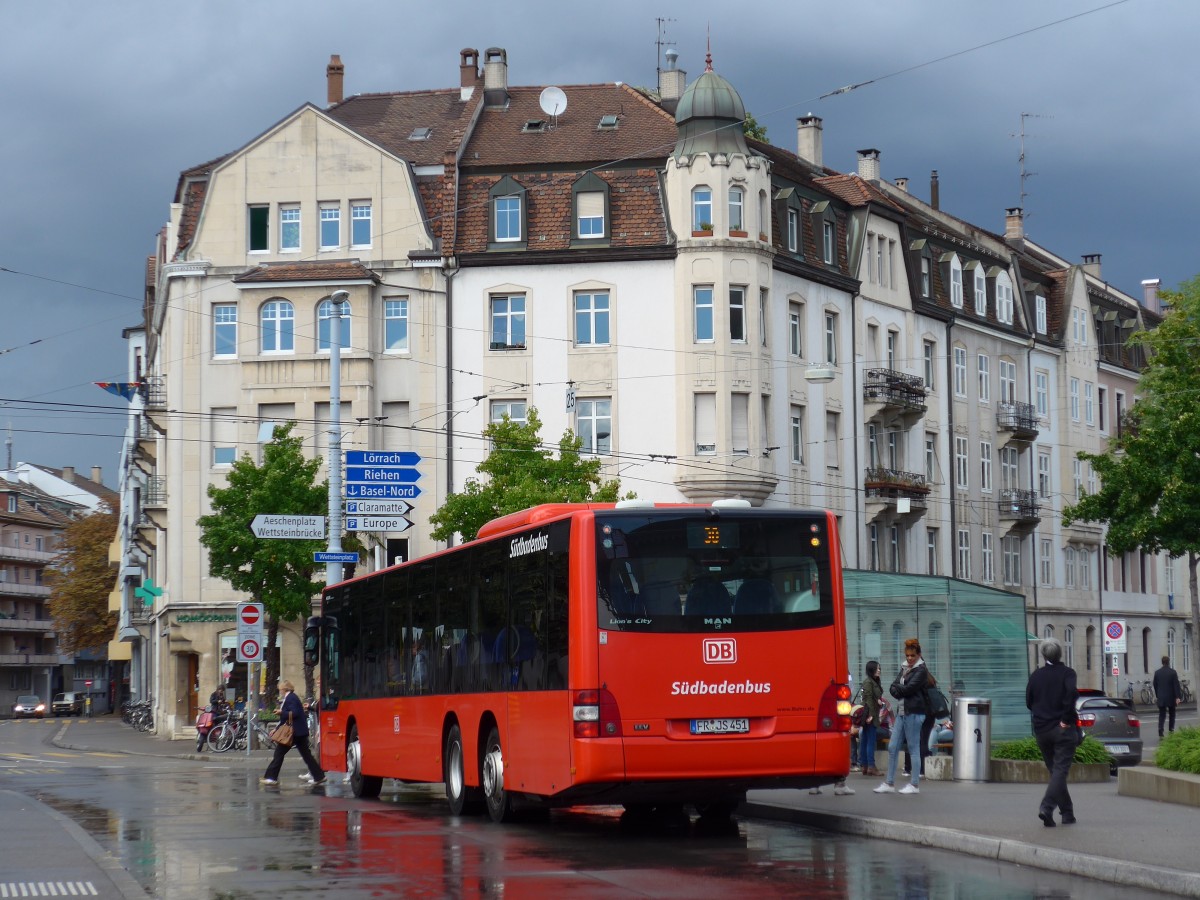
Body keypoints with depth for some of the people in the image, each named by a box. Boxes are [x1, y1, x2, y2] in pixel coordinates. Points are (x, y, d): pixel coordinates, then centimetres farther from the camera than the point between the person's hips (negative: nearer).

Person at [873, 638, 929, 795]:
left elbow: (909, 688, -16)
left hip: (913, 713, -8)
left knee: (914, 748, -2)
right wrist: (901, 692, -9)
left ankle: (915, 784, 3)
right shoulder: (904, 668, 17)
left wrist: (898, 688, 0)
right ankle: (889, 783, 10)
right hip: (901, 711, 8)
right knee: (892, 747, 5)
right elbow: (892, 688, 10)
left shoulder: (921, 670, -5)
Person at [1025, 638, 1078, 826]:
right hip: (1063, 730, -4)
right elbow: (1071, 692, -23)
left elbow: (1029, 701, 7)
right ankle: (1046, 807, -24)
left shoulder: (1036, 675, 6)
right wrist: (1066, 719, -16)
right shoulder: (1067, 673, -6)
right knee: (1060, 771, -5)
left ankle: (1067, 813, 18)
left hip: (1041, 731, 4)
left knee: (1055, 771, 15)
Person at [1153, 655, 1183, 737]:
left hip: (1161, 697, 2)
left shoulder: (1157, 673, 2)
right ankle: (1171, 730, 17)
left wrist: (1157, 695, 20)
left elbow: (1155, 685, 8)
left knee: (1161, 715, 0)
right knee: (1172, 714, 16)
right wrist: (1178, 697, -10)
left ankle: (1160, 732, -14)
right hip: (1171, 697, -2)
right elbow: (1176, 685, -10)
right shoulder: (1173, 672, -7)